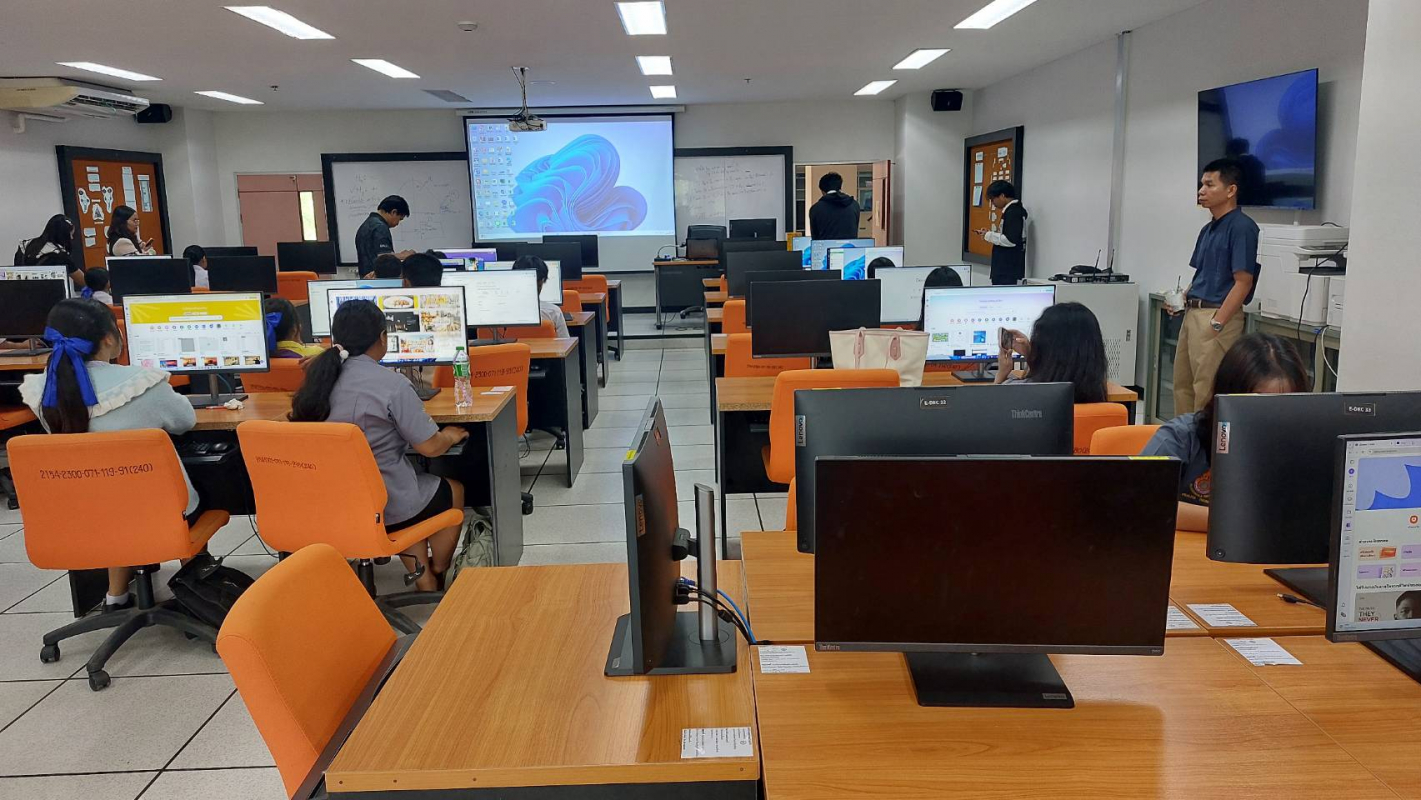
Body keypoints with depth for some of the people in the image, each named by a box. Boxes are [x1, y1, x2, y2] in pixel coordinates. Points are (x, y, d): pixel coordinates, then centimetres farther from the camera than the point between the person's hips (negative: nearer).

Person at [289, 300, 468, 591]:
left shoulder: (320, 378, -1)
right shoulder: (391, 385, -21)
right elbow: (431, 447, -16)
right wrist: (451, 436, 7)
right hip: (385, 507, -6)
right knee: (454, 491, 23)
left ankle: (423, 580, 33)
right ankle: (438, 574, 41)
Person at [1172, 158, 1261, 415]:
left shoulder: (1241, 227, -12)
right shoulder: (1208, 229, 16)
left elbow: (1243, 283, -17)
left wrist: (1217, 324, -20)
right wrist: (1183, 298, 6)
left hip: (1217, 316, -9)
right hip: (1192, 313, 9)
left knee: (1207, 391, -5)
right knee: (1183, 386, 14)